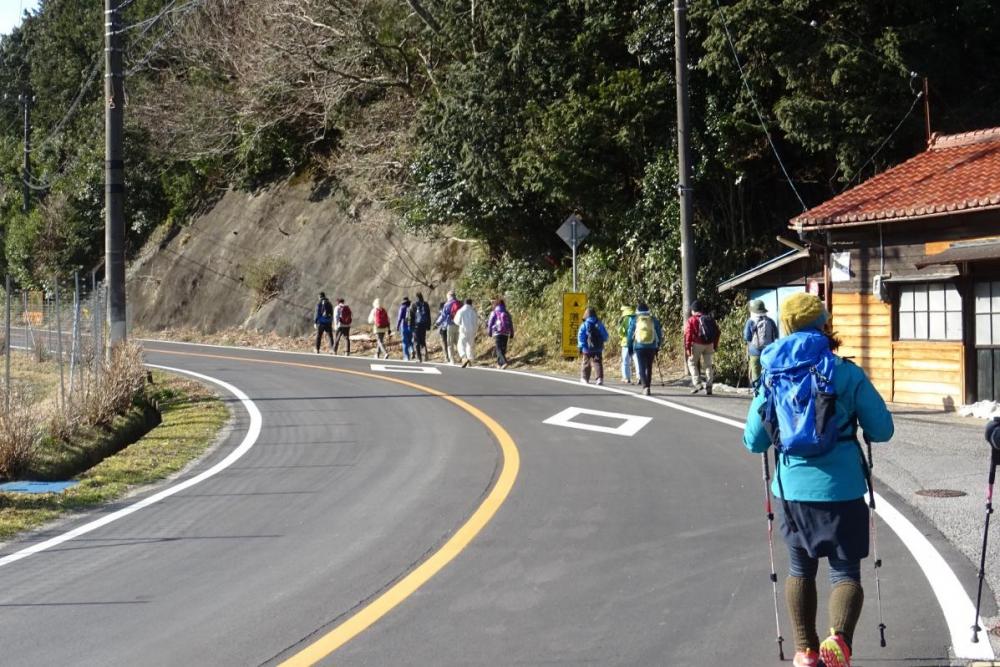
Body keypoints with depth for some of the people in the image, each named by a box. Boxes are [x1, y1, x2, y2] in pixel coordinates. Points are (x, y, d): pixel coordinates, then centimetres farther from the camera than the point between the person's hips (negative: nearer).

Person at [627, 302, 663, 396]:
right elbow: (659, 334, 10)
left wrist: (630, 347, 13)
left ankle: (645, 386, -17)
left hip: (639, 347, -2)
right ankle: (647, 386, 17)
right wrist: (658, 346, 19)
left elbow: (630, 334, 5)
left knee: (642, 367, -1)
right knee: (649, 367, 13)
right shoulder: (654, 320, 6)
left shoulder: (634, 320, 3)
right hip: (652, 347, 2)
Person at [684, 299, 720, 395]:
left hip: (697, 344, -4)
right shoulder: (710, 318, 13)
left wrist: (687, 348, -11)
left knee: (692, 363, 9)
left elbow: (688, 334, -11)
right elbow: (717, 332, 15)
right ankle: (709, 387, 8)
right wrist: (715, 345, 22)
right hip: (709, 345, 4)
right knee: (708, 365, 12)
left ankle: (697, 383, -6)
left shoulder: (691, 320, -2)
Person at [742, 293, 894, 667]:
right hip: (841, 489, -3)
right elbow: (882, 430, -4)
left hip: (793, 487, 3)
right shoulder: (846, 373, -7)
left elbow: (754, 442, 6)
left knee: (801, 569, 20)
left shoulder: (772, 377, 2)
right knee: (845, 570, 4)